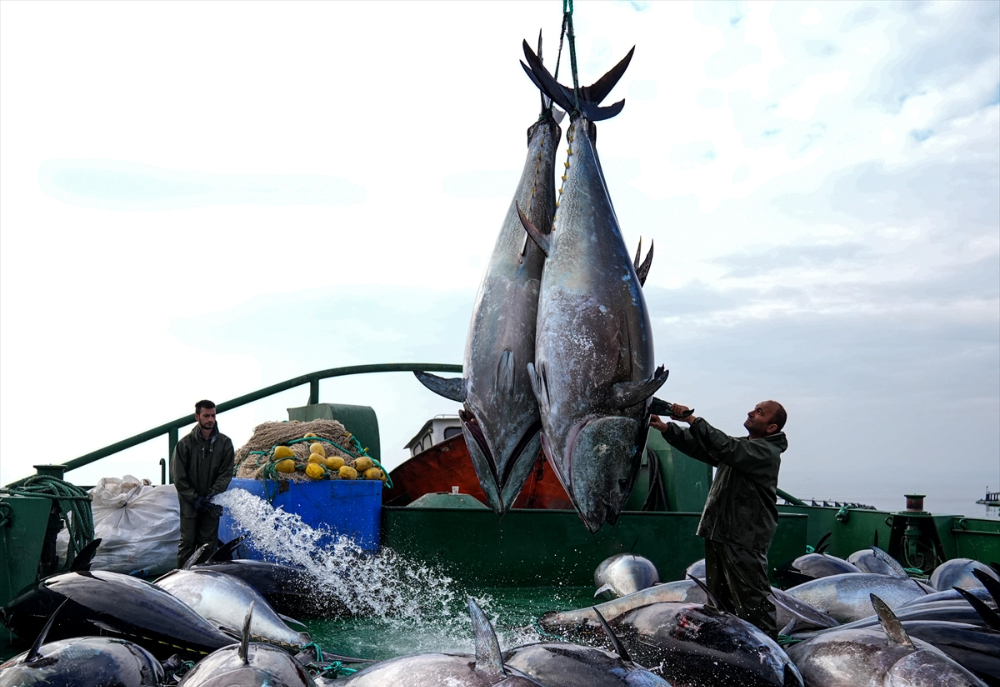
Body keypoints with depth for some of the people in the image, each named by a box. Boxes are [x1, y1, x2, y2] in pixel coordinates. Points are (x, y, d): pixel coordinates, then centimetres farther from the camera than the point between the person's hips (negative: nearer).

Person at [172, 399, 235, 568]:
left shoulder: (224, 443, 1)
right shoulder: (185, 444, -3)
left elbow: (226, 473, -1)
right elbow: (179, 477, -3)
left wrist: (213, 494, -14)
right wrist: (194, 498, -10)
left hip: (212, 503, 1)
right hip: (189, 502, -1)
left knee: (209, 542, 4)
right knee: (187, 541, -1)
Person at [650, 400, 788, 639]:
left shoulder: (766, 452, -12)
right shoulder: (740, 445, 17)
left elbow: (724, 447, -27)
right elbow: (699, 447, 13)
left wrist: (692, 419, -25)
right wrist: (666, 428, 1)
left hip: (745, 539, -9)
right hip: (719, 532, 10)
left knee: (752, 597, -6)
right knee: (719, 596, 17)